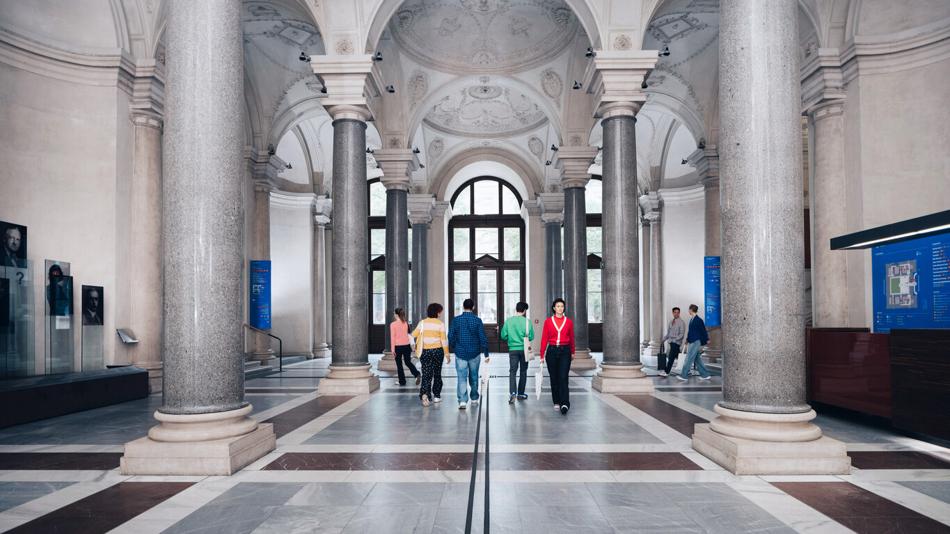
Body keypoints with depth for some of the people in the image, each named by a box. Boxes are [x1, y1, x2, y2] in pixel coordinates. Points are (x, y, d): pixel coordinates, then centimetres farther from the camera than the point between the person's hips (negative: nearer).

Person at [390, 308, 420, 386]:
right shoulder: (406, 323, 3)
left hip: (398, 346, -4)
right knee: (408, 362, 16)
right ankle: (417, 374, -5)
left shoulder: (393, 324, -10)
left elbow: (392, 337, -10)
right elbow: (409, 334, 8)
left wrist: (392, 349, -6)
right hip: (406, 345, 4)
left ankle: (402, 382, 15)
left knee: (399, 365, 10)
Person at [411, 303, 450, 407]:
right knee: (437, 374, 14)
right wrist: (447, 354, -1)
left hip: (425, 351, 1)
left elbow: (414, 335, -1)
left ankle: (424, 393, -19)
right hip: (437, 350, -1)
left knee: (426, 374, 2)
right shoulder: (440, 324, -6)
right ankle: (436, 396, 19)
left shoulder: (422, 322, -1)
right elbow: (444, 340, -7)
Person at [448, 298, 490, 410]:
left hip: (460, 354, -1)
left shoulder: (456, 320, -4)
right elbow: (483, 338, -6)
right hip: (474, 354, 1)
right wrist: (486, 354, 0)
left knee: (462, 378, -2)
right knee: (474, 377, 16)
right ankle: (474, 398, 29)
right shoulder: (477, 320, -5)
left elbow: (451, 337, -2)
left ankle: (462, 401, -15)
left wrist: (454, 348, 15)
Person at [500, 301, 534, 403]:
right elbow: (531, 337, -6)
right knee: (523, 372, 14)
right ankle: (520, 394, 21)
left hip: (513, 349, 1)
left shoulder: (508, 321, -2)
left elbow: (503, 336, 1)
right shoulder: (526, 321, -8)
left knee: (512, 371, 0)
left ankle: (512, 393, -20)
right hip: (524, 349, 0)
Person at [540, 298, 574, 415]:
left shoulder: (569, 322, 2)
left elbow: (571, 338, 14)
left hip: (565, 351, -1)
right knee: (554, 378, 7)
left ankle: (565, 404, -15)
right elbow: (544, 339, 1)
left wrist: (572, 352, 23)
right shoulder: (548, 321, 0)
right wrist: (542, 355, -1)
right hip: (552, 351, 1)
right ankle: (556, 403, 18)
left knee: (563, 378, -11)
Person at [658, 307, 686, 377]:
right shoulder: (671, 322, 14)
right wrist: (663, 339, 9)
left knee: (671, 357, -10)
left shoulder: (681, 322, -7)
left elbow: (682, 334, -12)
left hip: (676, 342, -7)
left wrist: (675, 340, -23)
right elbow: (668, 333, 20)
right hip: (671, 342, 7)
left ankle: (667, 372, -9)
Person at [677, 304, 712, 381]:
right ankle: (705, 374, 19)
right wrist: (687, 340, 18)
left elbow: (703, 330, -9)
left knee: (689, 358, -8)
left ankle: (684, 375, -5)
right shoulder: (691, 319, 12)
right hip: (692, 342, 9)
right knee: (697, 359, 12)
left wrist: (706, 339, -4)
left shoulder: (698, 320, -13)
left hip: (696, 342, -9)